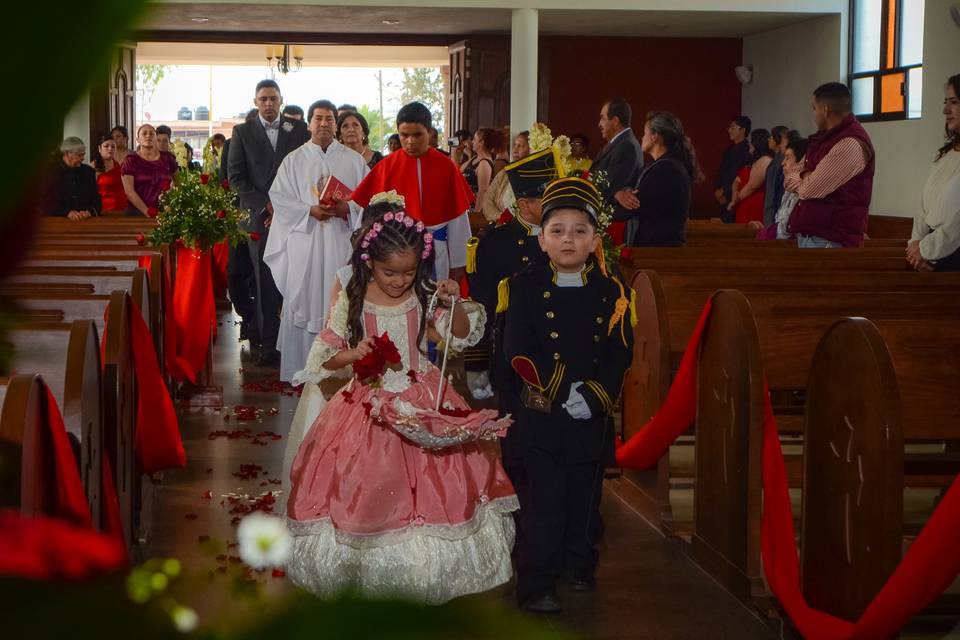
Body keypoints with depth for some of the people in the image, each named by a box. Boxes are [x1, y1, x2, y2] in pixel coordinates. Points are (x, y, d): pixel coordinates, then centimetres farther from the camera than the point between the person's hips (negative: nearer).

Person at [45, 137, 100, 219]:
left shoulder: (88, 171, 10)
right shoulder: (50, 171, -1)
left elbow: (96, 200, 7)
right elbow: (48, 202, -8)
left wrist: (90, 211, -13)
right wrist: (67, 212, -23)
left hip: (84, 220, 3)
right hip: (57, 221, -3)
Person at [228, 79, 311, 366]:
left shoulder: (298, 129, 9)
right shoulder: (242, 132, 8)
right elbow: (236, 177, 3)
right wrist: (265, 205, -7)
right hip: (259, 216, 0)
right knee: (266, 283, -2)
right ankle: (268, 345, -1)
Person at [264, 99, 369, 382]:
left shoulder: (354, 160, 10)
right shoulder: (294, 160, 9)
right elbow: (279, 197, 2)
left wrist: (347, 208, -13)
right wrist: (310, 210, -13)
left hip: (342, 244, 0)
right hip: (304, 240, 0)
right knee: (302, 303, -2)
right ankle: (301, 367, 3)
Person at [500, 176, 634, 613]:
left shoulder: (611, 293, 4)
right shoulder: (525, 287, -2)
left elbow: (620, 355, -1)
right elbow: (518, 351, -10)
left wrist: (593, 396, -15)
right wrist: (563, 390, -17)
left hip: (592, 419, 3)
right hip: (540, 417, -3)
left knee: (585, 499, 15)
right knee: (542, 503, -4)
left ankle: (579, 567, 33)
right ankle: (536, 585, 2)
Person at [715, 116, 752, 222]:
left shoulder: (746, 149, -12)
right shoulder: (731, 148, 15)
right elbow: (721, 171, 16)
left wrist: (723, 191, -7)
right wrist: (717, 190, 3)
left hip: (733, 197, -8)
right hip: (723, 197, 8)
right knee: (724, 221, 8)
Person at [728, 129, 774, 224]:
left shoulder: (765, 160, -10)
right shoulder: (754, 160, 21)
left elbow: (752, 186, -14)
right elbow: (738, 181, 17)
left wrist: (735, 200, -2)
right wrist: (735, 194, -5)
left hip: (754, 208, -9)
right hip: (744, 207, 9)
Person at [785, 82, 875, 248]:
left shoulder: (850, 144, -18)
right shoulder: (829, 138, 16)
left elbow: (809, 190, -20)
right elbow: (790, 174, 16)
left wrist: (799, 178, 4)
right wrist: (804, 176, -7)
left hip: (828, 240, -10)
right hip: (810, 234, 10)